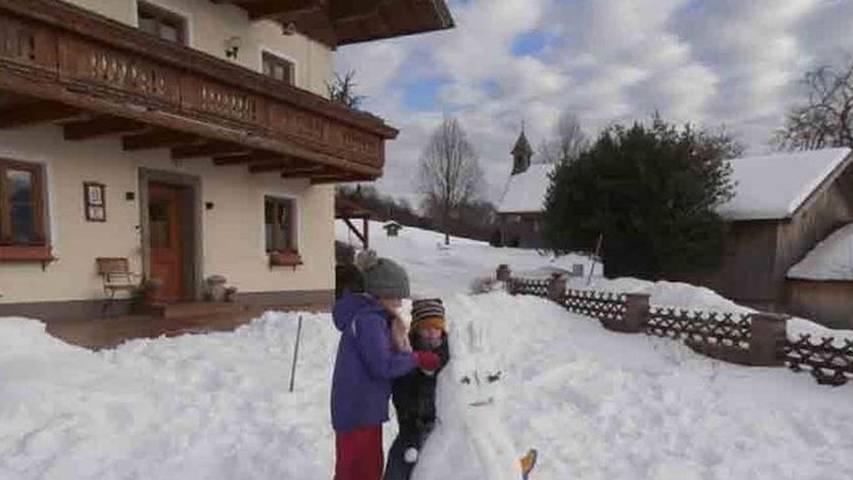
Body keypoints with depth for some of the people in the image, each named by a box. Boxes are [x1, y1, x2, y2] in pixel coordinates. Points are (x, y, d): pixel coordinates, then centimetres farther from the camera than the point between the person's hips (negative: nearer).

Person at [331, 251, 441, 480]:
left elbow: (390, 357, 12)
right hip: (358, 411, -9)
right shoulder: (369, 320, -18)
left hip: (365, 409, 9)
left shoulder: (375, 318, 13)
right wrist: (418, 359, -13)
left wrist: (399, 342, -5)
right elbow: (382, 366, -23)